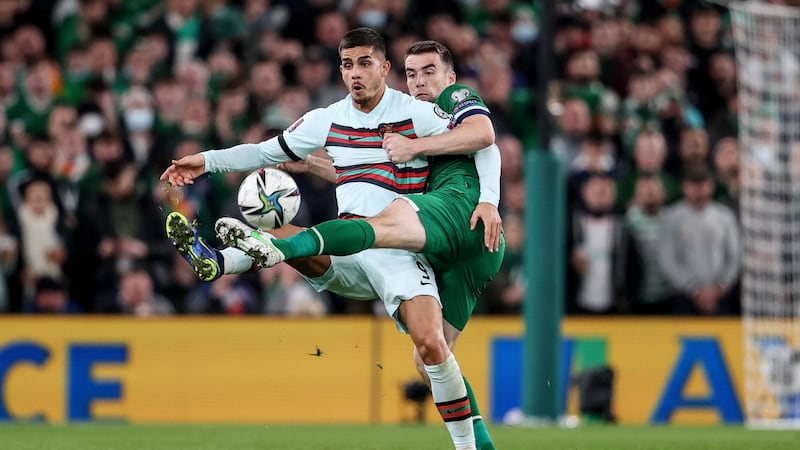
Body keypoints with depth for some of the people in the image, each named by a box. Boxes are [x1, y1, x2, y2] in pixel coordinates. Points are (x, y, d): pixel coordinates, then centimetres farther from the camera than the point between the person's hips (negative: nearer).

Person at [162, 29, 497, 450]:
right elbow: (267, 152, 19)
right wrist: (207, 160, 10)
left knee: (431, 344, -23)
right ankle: (213, 260, -45)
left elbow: (482, 143, -5)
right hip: (346, 256, 5)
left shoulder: (415, 113, -6)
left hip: (399, 253, -5)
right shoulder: (328, 120, 8)